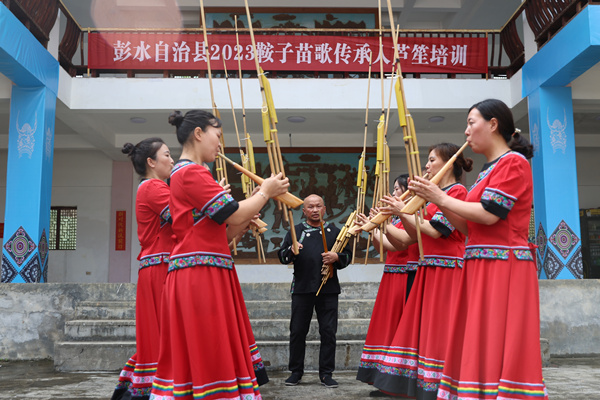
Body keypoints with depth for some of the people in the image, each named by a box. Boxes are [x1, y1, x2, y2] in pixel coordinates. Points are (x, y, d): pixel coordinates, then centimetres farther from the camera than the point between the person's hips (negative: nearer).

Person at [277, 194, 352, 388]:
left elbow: (348, 255, 11)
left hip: (328, 289, 0)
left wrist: (337, 257, -11)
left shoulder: (334, 231, 12)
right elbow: (282, 256, 4)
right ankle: (296, 371, 18)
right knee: (298, 331, 5)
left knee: (328, 332, 1)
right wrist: (291, 250, -18)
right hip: (302, 289, 0)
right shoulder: (295, 231, 10)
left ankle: (326, 373, 11)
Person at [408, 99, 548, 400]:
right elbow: (469, 226, 16)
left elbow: (488, 214, -19)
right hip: (482, 267, 9)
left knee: (499, 345, -8)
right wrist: (437, 200, 6)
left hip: (503, 268, -9)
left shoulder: (513, 162, -7)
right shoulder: (490, 169, 20)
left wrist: (442, 198, -9)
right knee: (479, 347, 9)